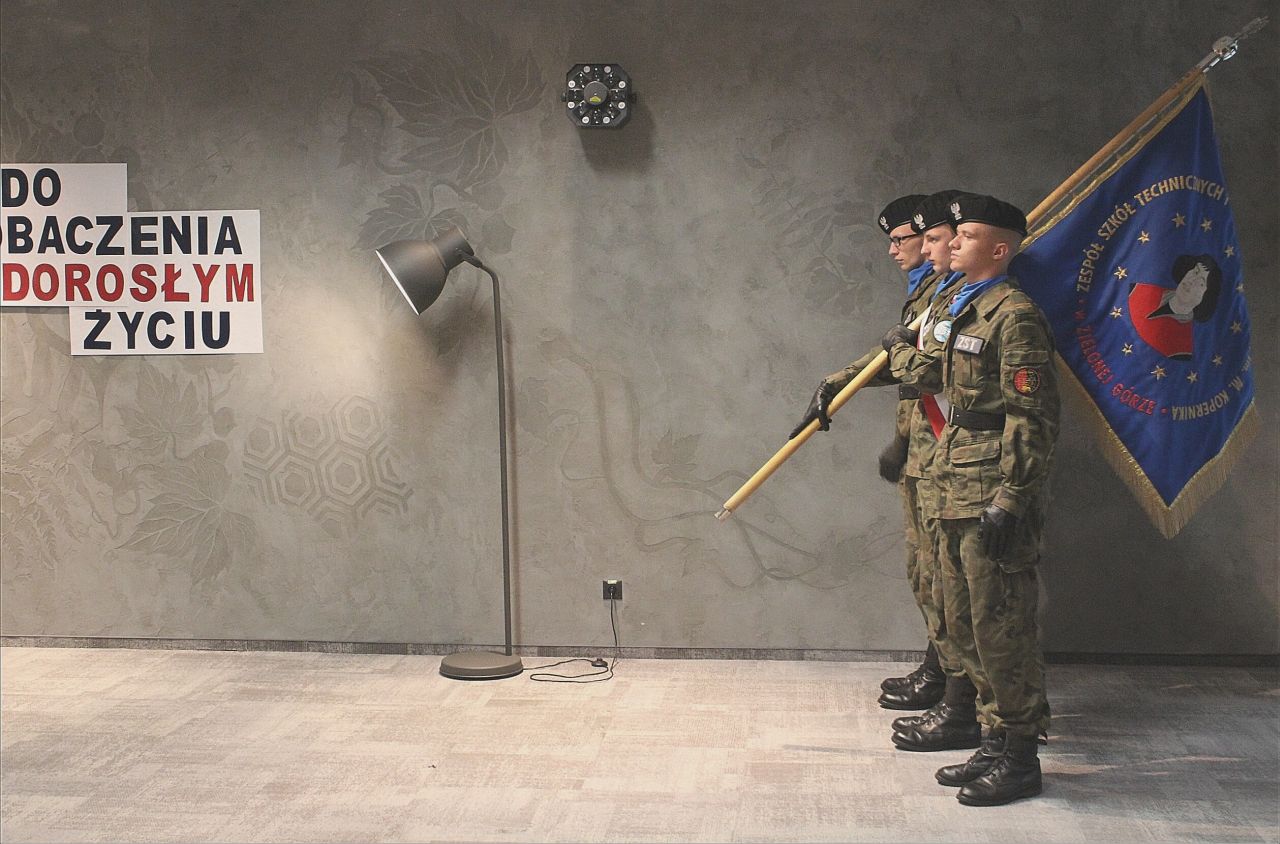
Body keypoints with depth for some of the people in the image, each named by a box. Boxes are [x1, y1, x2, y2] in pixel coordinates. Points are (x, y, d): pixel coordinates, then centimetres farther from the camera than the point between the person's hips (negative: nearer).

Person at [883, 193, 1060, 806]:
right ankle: (998, 742, 26)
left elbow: (1033, 418, -18)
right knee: (964, 625, 15)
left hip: (992, 496, -10)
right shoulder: (964, 308, 16)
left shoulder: (1015, 315, -13)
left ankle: (1020, 758, 9)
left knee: (1000, 627, -3)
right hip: (956, 496, 10)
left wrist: (1009, 501, -22)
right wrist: (901, 349, 49)